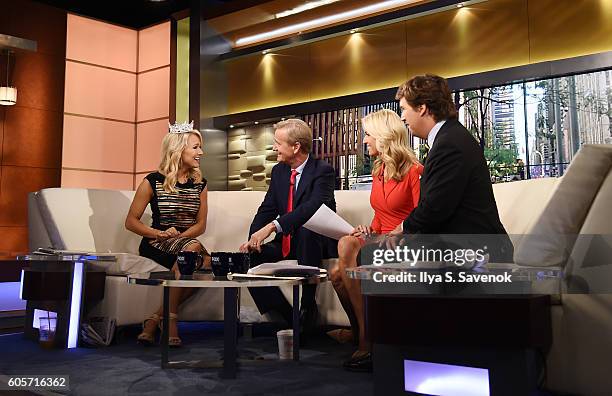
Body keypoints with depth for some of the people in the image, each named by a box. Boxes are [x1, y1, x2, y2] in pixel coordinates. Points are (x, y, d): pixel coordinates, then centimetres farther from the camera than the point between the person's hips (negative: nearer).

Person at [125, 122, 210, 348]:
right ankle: (170, 318, -28)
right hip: (155, 246, -4)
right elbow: (131, 221, 1)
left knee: (207, 263, -32)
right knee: (192, 248, -36)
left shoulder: (200, 184, 11)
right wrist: (160, 234, -15)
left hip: (186, 242, 4)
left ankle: (155, 320, -21)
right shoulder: (153, 182, 0)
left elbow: (201, 225, 9)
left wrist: (178, 235, -11)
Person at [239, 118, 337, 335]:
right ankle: (288, 317, -12)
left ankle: (307, 308, -27)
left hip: (314, 243, -7)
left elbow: (313, 206, -30)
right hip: (285, 244, 7)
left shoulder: (322, 171, -12)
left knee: (306, 230, -38)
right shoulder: (279, 171, 10)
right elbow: (267, 209, 6)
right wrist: (252, 239, -13)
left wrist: (273, 226, -39)